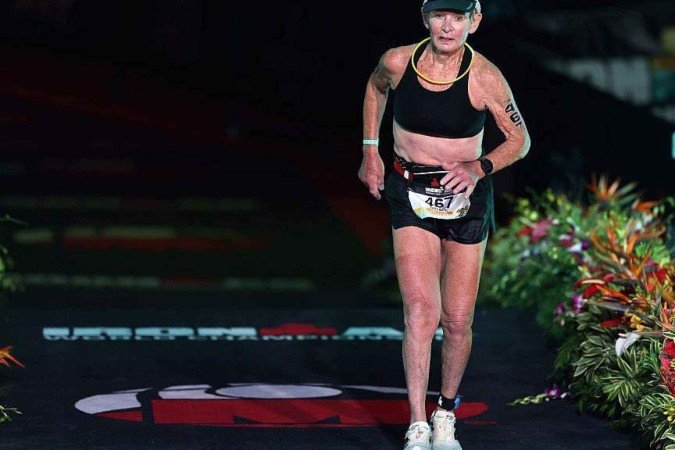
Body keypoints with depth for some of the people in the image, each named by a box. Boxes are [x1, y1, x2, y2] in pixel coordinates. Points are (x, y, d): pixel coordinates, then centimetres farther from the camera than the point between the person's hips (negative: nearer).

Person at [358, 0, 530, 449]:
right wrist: (370, 152, 14)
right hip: (411, 194, 0)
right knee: (421, 310, -16)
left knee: (458, 320, 3)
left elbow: (520, 139, -2)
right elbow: (375, 88, 17)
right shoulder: (397, 61, -8)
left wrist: (480, 167, -19)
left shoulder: (485, 78, -14)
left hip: (467, 199, 0)